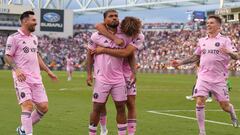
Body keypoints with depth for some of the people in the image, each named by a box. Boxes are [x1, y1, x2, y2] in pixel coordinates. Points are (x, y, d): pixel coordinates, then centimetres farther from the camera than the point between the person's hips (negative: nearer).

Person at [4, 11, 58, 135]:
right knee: (28, 105, -19)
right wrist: (16, 69, -23)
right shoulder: (14, 38, -4)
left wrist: (48, 71, 24)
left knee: (43, 107, 2)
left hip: (36, 78, 7)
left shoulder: (34, 38, 18)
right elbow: (7, 56, -6)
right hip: (22, 78, -7)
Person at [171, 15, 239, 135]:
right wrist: (181, 62, 15)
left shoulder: (225, 40, 0)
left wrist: (229, 52, -31)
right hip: (203, 77, 3)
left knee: (225, 106, 1)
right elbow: (196, 57, 24)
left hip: (219, 79, -3)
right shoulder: (202, 41, 12)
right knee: (199, 102, -12)